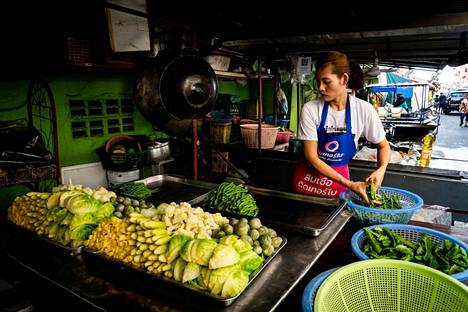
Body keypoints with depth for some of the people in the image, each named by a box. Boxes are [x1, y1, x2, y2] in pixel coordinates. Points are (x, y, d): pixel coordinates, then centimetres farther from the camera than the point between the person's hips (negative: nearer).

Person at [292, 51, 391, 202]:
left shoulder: (364, 110, -13)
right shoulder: (310, 109, -18)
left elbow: (383, 145, 1)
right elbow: (311, 157, -18)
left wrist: (381, 169, -20)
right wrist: (350, 185, -25)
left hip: (338, 183, 1)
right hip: (307, 180, 0)